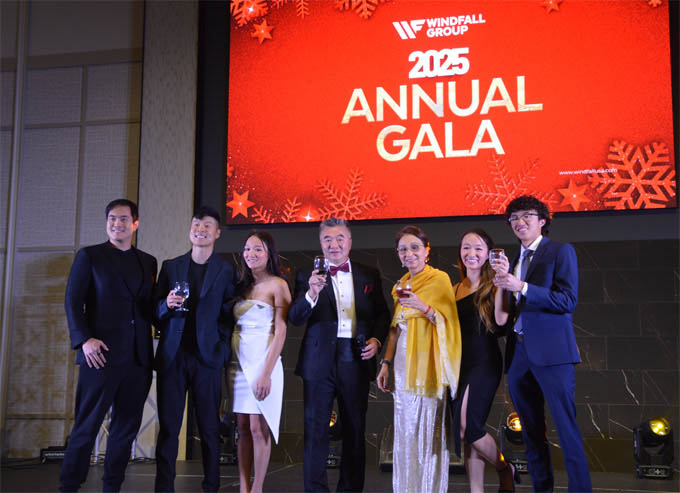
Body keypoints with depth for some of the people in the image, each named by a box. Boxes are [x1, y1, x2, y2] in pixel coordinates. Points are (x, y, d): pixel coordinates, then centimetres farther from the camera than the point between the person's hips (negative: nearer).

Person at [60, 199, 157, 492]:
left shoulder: (147, 262, 16)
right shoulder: (89, 256, 5)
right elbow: (73, 301, -1)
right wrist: (84, 339, -13)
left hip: (138, 358, 4)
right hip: (102, 354, -4)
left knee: (127, 427, 7)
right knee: (87, 426, -2)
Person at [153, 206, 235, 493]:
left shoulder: (226, 270, 5)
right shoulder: (170, 267, 12)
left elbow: (230, 315, 4)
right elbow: (155, 312, 13)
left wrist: (223, 350, -7)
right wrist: (166, 305, -9)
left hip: (207, 357, -2)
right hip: (172, 357, 2)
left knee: (209, 428, 4)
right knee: (168, 427, 2)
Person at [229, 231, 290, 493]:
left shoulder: (277, 285, -4)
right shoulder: (242, 286, 14)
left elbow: (280, 331, -9)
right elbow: (233, 327, 14)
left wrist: (266, 373, -15)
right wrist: (228, 362, 2)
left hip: (263, 362, -5)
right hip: (238, 362, 6)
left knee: (258, 429, -4)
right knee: (243, 428, 7)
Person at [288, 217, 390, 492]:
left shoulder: (369, 276, 8)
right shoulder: (308, 276, 1)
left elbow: (382, 314, 14)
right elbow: (295, 318, -8)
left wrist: (376, 339, -4)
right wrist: (311, 293, -26)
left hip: (356, 360, 2)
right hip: (319, 361, -2)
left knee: (355, 430, 9)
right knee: (315, 430, 2)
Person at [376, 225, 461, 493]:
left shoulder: (439, 279, -5)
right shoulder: (401, 285, 14)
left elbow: (448, 322, -9)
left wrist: (423, 307, -24)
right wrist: (385, 363, 12)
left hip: (427, 364, -6)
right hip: (403, 364, 6)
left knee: (429, 429, -4)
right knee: (405, 431, 9)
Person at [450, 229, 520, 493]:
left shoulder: (492, 286, -4)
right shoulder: (456, 289, 13)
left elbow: (499, 324, -18)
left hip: (485, 362, -6)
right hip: (460, 363, 6)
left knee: (468, 426, -13)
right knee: (466, 432, 5)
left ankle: (506, 469, 14)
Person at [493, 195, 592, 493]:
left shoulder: (561, 252, 1)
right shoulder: (514, 262, 20)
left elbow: (568, 300, -11)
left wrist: (521, 287, -18)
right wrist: (502, 285, 1)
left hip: (550, 351, -7)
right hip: (519, 354, 7)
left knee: (566, 428, -9)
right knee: (531, 431, 11)